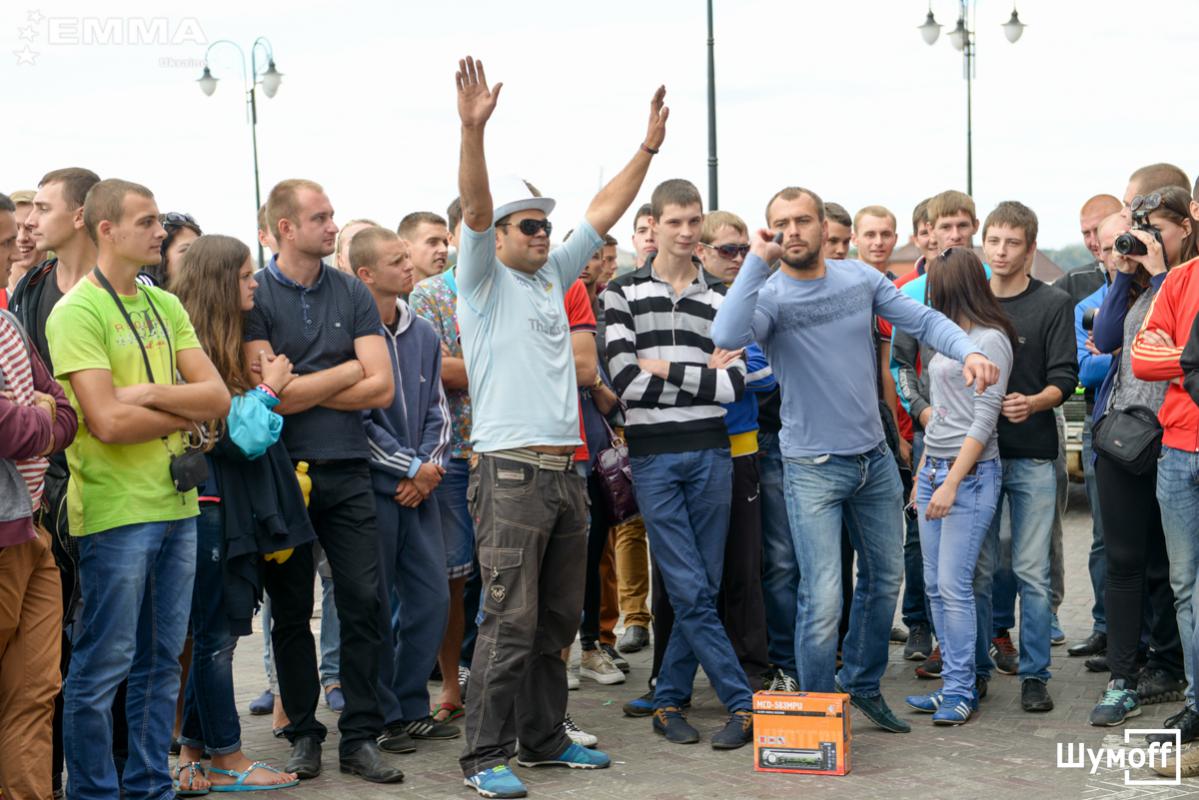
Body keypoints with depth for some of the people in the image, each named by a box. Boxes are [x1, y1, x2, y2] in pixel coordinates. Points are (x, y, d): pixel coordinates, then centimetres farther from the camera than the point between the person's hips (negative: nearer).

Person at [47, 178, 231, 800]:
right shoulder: (77, 312, -9)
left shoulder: (166, 307, 13)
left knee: (162, 661, 13)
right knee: (103, 667, 1)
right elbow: (108, 422, -18)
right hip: (114, 511, -7)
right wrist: (186, 412, -5)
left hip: (178, 505, 7)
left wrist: (150, 393, -11)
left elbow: (218, 398, 5)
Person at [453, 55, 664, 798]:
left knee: (558, 619, 13)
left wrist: (648, 148, 15)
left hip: (566, 472, 7)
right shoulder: (485, 282, 0)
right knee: (511, 622, -7)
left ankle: (545, 737, 24)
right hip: (513, 475, -7)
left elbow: (603, 214, 19)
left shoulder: (553, 278, 17)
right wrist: (473, 129, -29)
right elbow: (474, 207, -16)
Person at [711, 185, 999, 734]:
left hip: (874, 458, 5)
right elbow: (727, 336, -33)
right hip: (814, 468, -5)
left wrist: (968, 351, -16)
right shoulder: (770, 296, -12)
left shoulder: (860, 278, 1)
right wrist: (757, 260, -30)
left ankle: (863, 686, 38)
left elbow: (922, 320, 2)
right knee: (822, 600, -10)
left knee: (884, 581, 19)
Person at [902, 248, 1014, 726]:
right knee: (935, 585, 7)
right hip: (933, 468, 9)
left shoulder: (991, 340, -9)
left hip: (971, 473, -9)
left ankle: (960, 692, -2)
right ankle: (954, 685, 14)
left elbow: (984, 420, -14)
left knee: (954, 585, -10)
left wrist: (951, 483, -18)